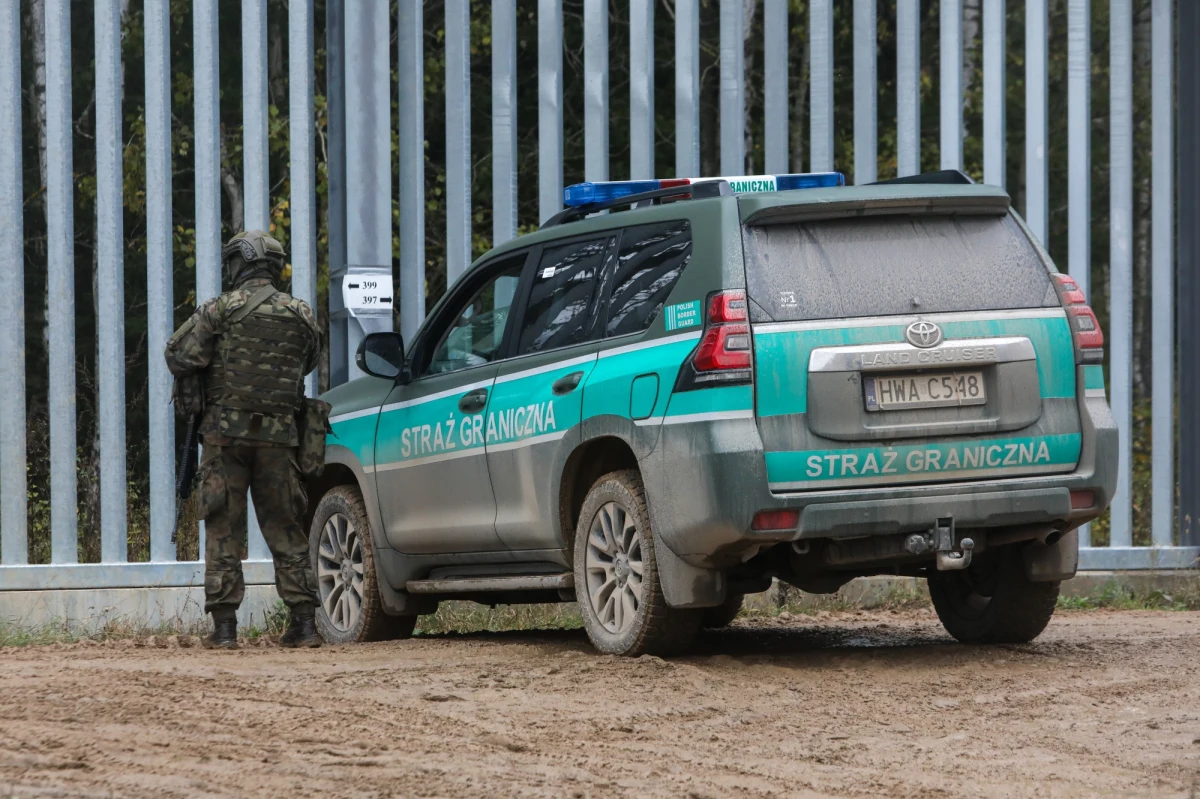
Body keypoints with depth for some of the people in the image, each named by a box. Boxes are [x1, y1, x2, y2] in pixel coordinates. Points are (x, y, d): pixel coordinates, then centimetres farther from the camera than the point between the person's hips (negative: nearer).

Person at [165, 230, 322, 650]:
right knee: (285, 528, 10)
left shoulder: (221, 310, -7)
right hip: (278, 436, 3)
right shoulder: (302, 316, 5)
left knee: (224, 529, 2)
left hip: (226, 431, -3)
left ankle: (224, 626, -3)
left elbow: (179, 355, -12)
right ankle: (303, 622, 6)